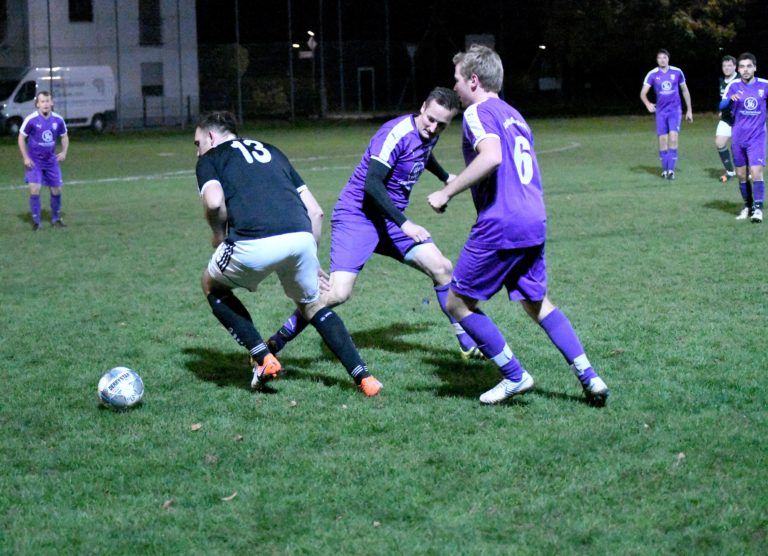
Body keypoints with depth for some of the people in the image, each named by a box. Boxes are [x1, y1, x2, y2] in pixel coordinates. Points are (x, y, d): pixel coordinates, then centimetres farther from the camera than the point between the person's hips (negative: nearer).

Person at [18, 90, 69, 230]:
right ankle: (36, 221, -1)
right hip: (34, 161, -3)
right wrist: (25, 157, -10)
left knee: (56, 190, 7)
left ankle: (56, 219, 27)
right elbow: (21, 137, -4)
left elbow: (64, 136, 10)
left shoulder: (58, 120, -6)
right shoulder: (31, 119, -16)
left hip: (51, 160, 3)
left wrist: (64, 152, -6)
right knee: (34, 189, -15)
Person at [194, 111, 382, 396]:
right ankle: (364, 378, 16)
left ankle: (263, 359, 17)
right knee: (312, 306, 29)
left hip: (253, 243, -4)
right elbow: (315, 210, 25)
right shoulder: (270, 151, 32)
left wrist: (218, 234, 13)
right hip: (301, 238, 5)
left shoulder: (210, 159, 18)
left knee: (212, 286, 27)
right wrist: (310, 259, 33)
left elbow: (214, 202, -6)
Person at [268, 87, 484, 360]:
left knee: (442, 268, 2)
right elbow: (372, 184, -29)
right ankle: (274, 345, -6)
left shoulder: (429, 135, 4)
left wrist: (446, 178, 47)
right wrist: (404, 223, -33)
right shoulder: (397, 132, -22)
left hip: (390, 220, 8)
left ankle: (467, 345, 15)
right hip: (357, 215, -8)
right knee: (338, 293, -20)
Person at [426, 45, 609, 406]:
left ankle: (515, 376, 4)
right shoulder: (513, 115, 21)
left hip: (500, 225, -9)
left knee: (458, 303, 5)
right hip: (534, 222, 9)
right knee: (537, 304, 20)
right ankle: (589, 378, 11)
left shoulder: (478, 112, -6)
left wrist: (446, 192, -19)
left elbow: (491, 156, -25)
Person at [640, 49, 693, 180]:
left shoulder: (677, 72, -1)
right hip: (661, 111, 1)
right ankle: (664, 170, 13)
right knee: (662, 140, 2)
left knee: (673, 139, -14)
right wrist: (648, 104, -30)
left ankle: (671, 170, -12)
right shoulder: (652, 74, -3)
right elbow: (643, 93, -9)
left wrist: (689, 110, 11)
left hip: (675, 110, -1)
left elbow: (685, 91, 10)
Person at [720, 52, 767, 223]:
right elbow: (722, 105, -14)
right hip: (738, 138, 2)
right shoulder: (734, 86, -3)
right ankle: (748, 206, 24)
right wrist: (730, 99, -33)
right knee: (741, 174, 8)